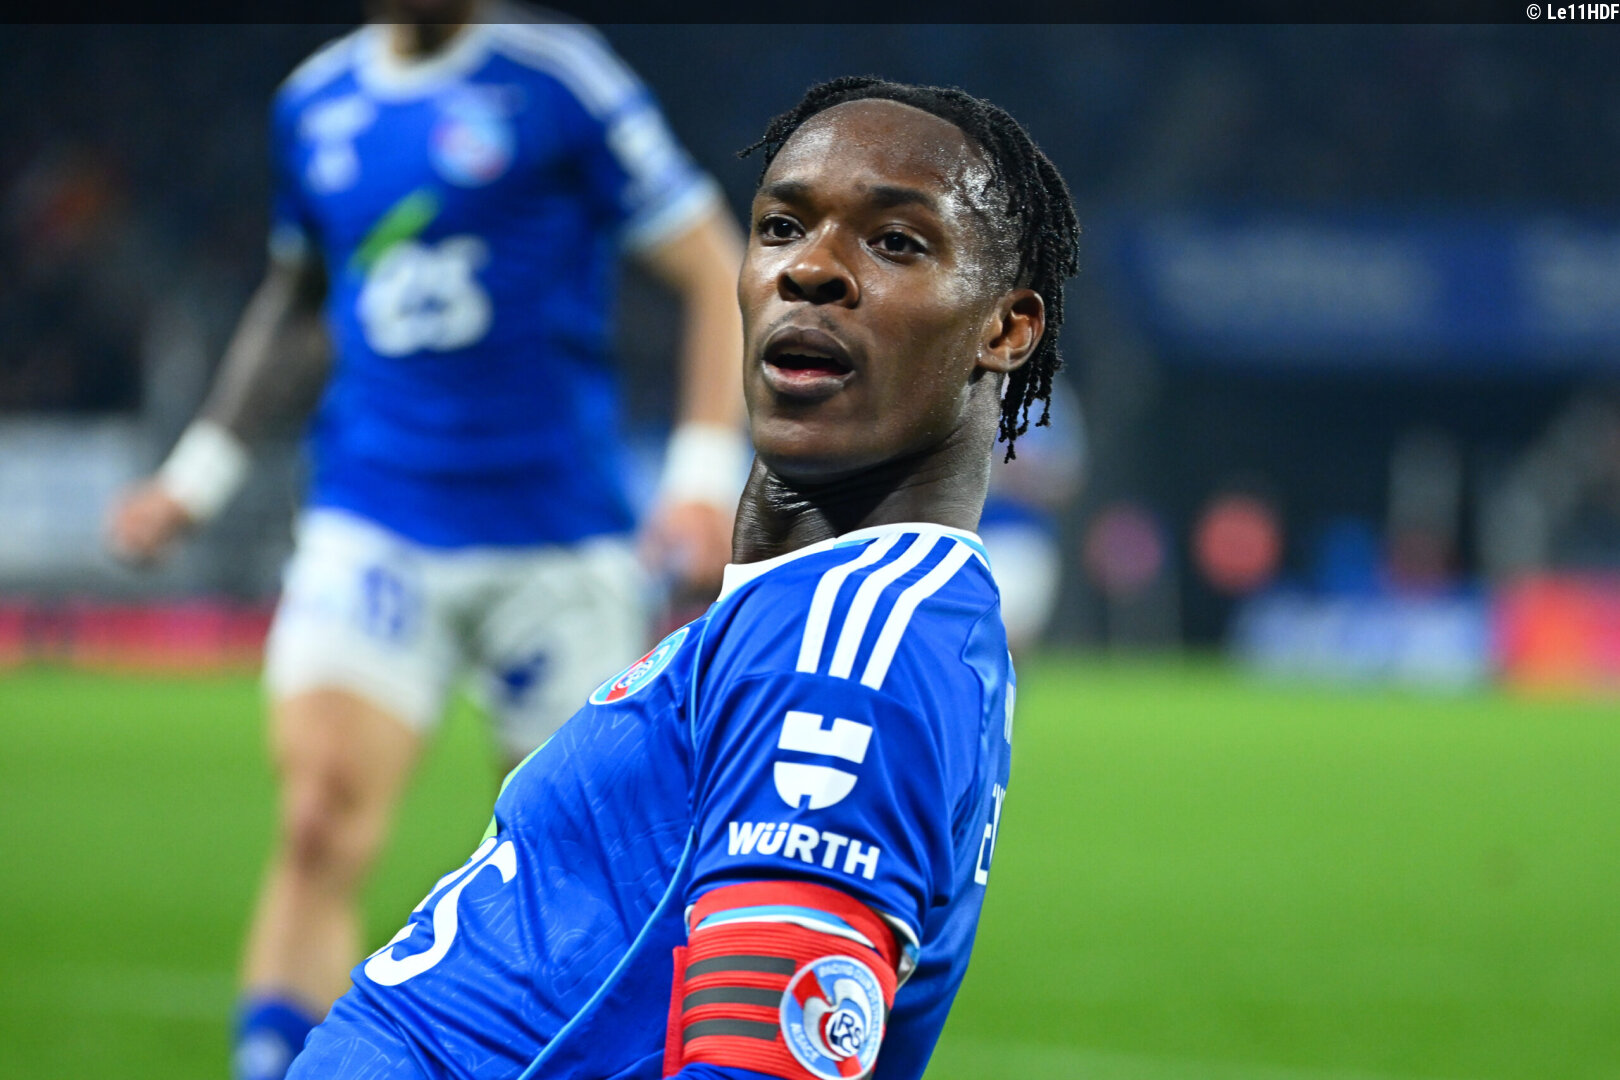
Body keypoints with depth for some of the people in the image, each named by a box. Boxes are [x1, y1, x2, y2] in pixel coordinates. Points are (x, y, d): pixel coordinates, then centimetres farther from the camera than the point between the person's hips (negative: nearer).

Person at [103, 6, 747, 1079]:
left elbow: (718, 274, -2)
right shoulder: (315, 102, 9)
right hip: (373, 530, 2)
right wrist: (200, 471, 24)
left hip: (559, 538, -2)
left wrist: (707, 476, -12)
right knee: (320, 828, -17)